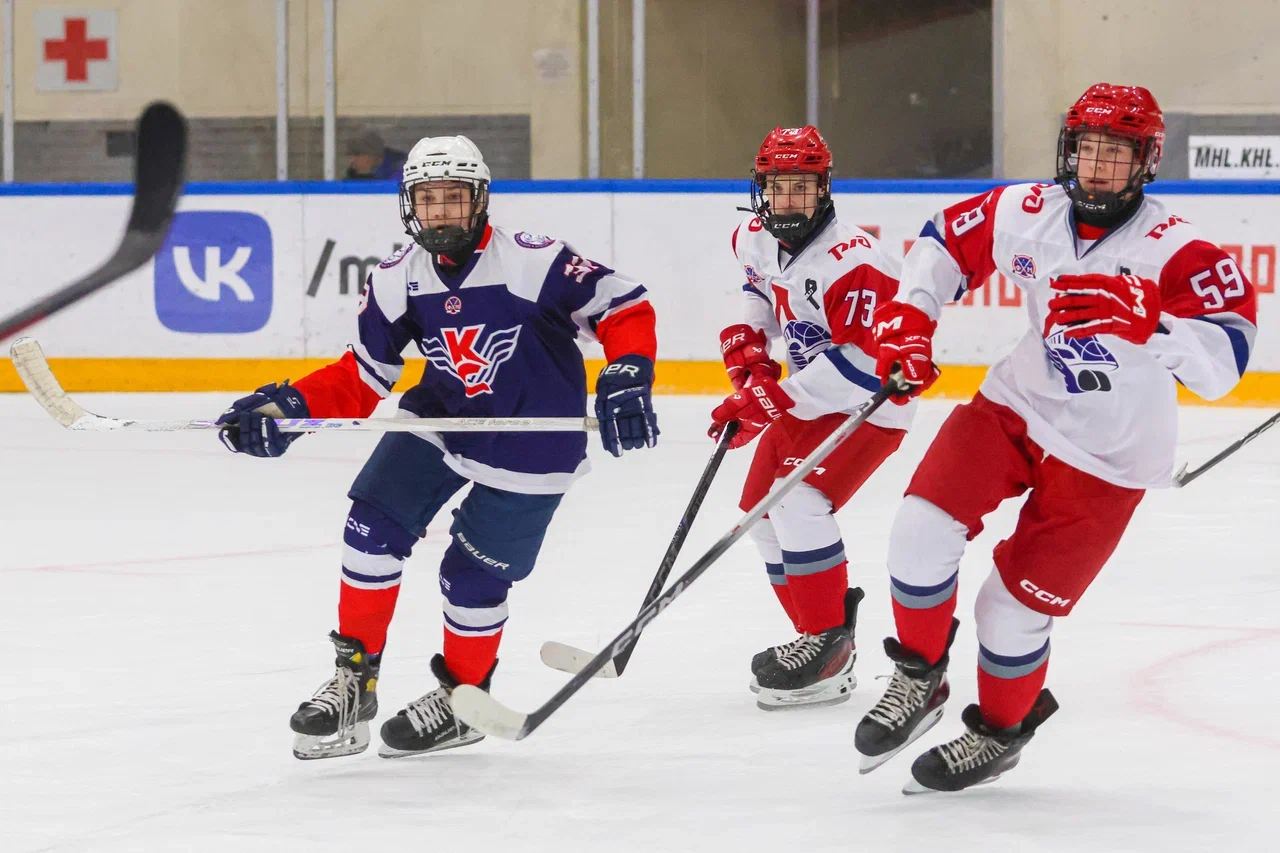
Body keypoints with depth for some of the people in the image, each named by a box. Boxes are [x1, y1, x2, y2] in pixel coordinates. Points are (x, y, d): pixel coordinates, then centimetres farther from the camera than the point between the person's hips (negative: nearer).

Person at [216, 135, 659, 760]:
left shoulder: (531, 262, -23)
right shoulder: (398, 280, -6)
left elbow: (624, 306, -18)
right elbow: (363, 378, -1)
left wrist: (627, 379, -33)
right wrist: (289, 407, -15)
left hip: (531, 444, -5)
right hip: (442, 418, 5)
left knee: (473, 576, -2)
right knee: (372, 526, -8)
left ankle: (462, 698, 25)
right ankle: (354, 681, 5)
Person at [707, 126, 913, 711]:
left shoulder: (850, 260, -28)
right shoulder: (757, 240, -1)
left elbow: (862, 361, -32)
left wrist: (772, 402, -29)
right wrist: (747, 344, 4)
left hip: (869, 405, -10)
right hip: (803, 400, 10)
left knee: (798, 502, -24)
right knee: (763, 514, 10)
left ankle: (828, 646, -16)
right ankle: (823, 641, 20)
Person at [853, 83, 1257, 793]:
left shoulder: (1172, 250, -22)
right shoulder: (1027, 213, -8)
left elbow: (1220, 365, -34)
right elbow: (946, 242, 11)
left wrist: (1143, 320, -50)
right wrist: (908, 319, -1)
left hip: (1105, 459, -4)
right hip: (1018, 407, 4)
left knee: (1015, 606, -1)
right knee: (923, 528, -15)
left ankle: (1001, 730, 28)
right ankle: (919, 679, 10)